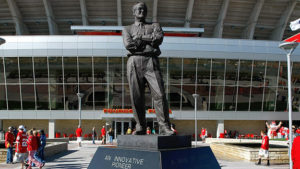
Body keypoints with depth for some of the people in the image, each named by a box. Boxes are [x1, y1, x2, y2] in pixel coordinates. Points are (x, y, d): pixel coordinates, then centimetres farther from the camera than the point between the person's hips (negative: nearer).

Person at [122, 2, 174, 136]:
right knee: (136, 97, -3)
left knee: (159, 94, -13)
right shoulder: (127, 29, 21)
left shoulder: (155, 26, 22)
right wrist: (150, 41, 0)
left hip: (151, 62, -1)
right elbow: (128, 44, -2)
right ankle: (140, 127, 6)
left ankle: (164, 127, -13)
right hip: (134, 63, 1)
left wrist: (140, 38, 0)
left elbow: (159, 38, -2)